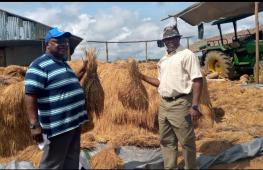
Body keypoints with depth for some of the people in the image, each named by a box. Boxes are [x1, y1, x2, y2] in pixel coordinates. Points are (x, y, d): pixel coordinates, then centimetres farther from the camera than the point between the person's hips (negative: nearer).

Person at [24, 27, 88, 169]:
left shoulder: (64, 63, 14)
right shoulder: (39, 65, -14)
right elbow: (30, 95, -20)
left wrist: (83, 70, 17)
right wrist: (34, 125, -25)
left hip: (74, 122, 9)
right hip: (58, 126, -9)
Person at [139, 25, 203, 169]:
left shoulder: (187, 55, -7)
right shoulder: (163, 60, 15)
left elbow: (197, 80, -13)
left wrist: (195, 106, -20)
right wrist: (143, 77, 11)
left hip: (180, 104, -7)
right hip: (163, 104, 8)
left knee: (186, 141, 2)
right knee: (166, 141, 16)